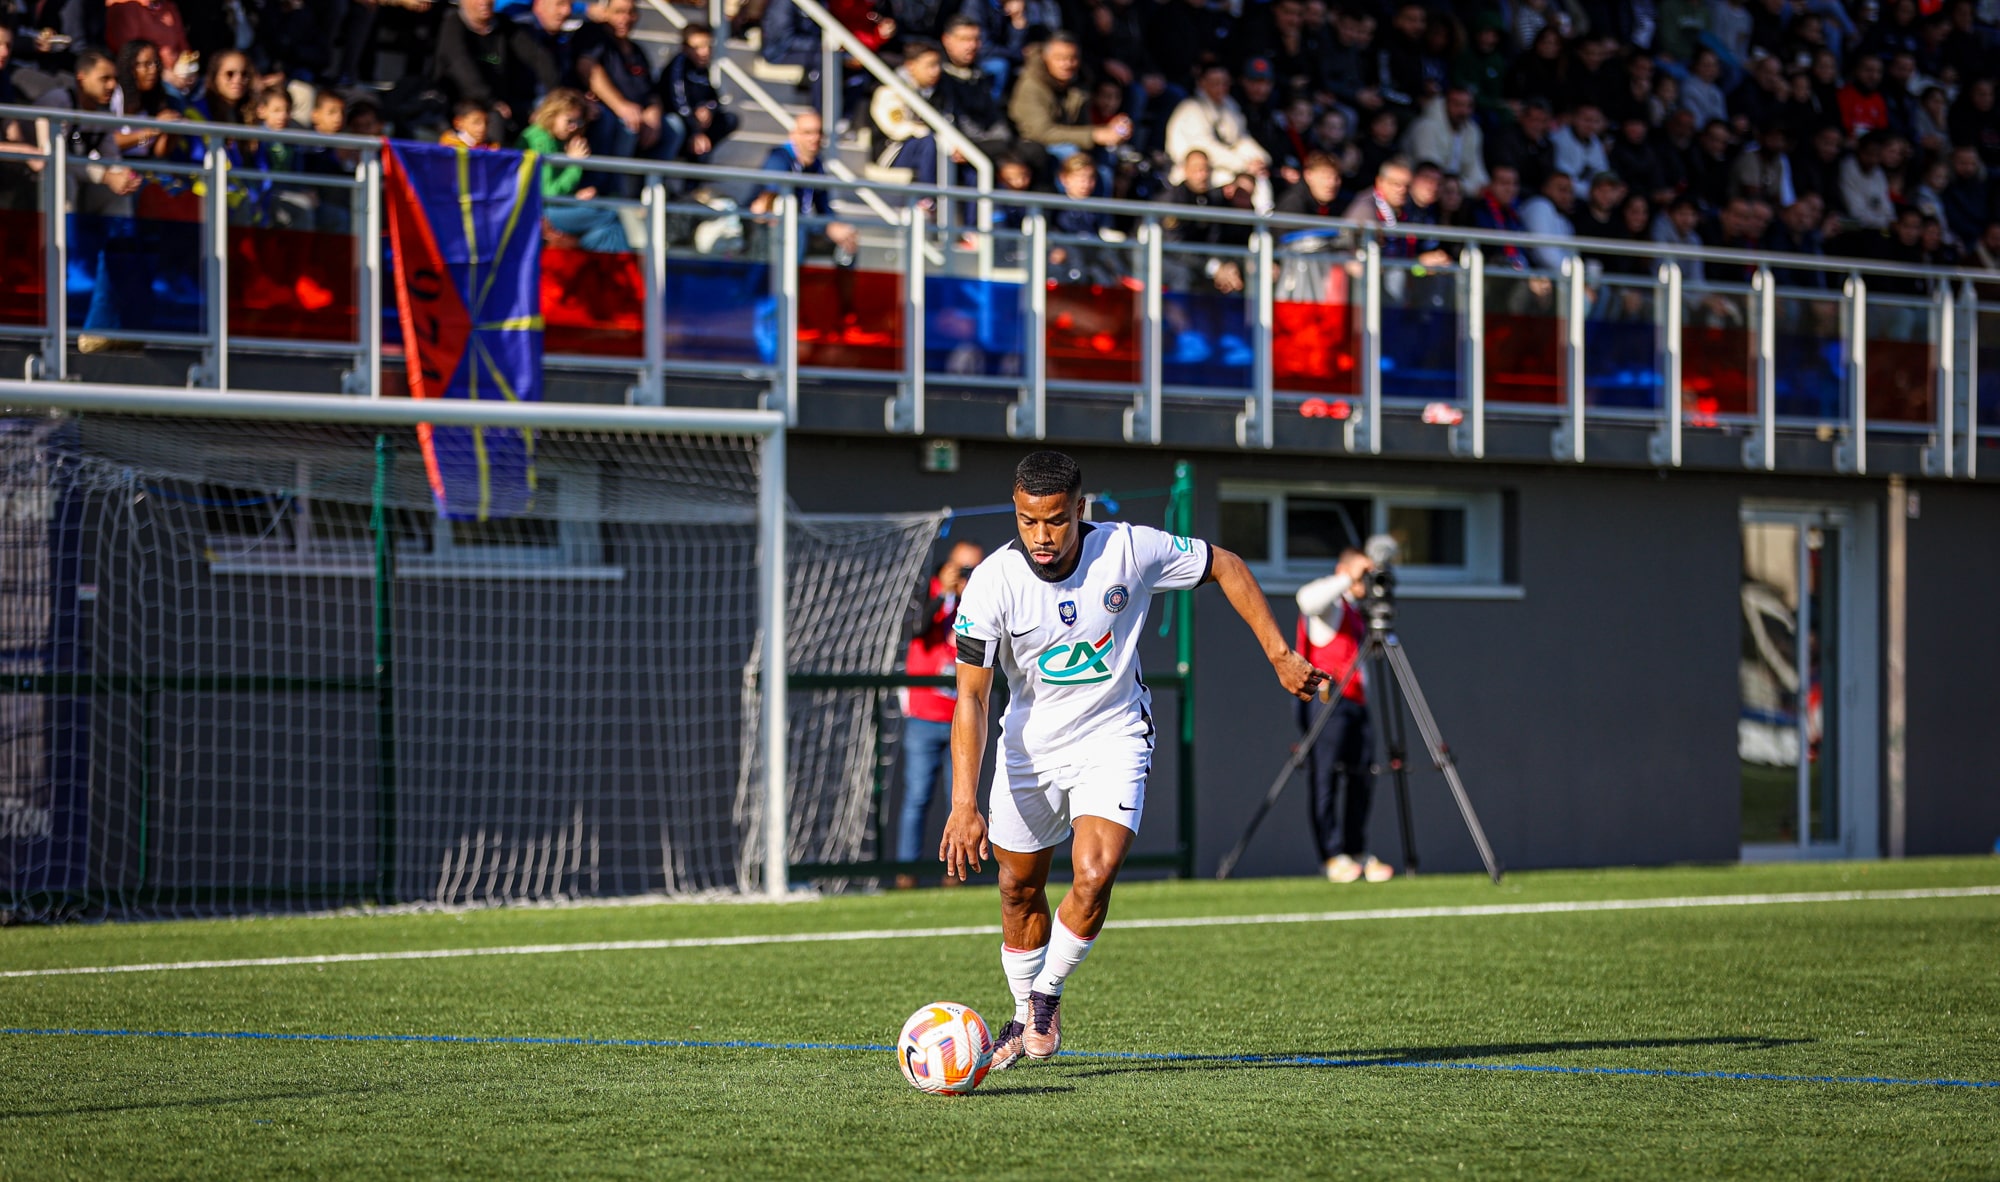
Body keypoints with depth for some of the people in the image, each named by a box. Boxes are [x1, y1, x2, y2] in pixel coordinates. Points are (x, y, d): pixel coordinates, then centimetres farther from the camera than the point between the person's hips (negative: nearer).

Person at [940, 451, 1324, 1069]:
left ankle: (1048, 995, 4)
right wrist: (964, 804, -30)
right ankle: (1025, 1014, 35)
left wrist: (1280, 655, -3)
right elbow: (971, 697, -21)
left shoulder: (1129, 549, -20)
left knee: (1094, 878, -20)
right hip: (1029, 745, 1)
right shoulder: (993, 582, -21)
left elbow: (1227, 567, -2)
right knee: (1019, 891, 11)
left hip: (1113, 740, -1)